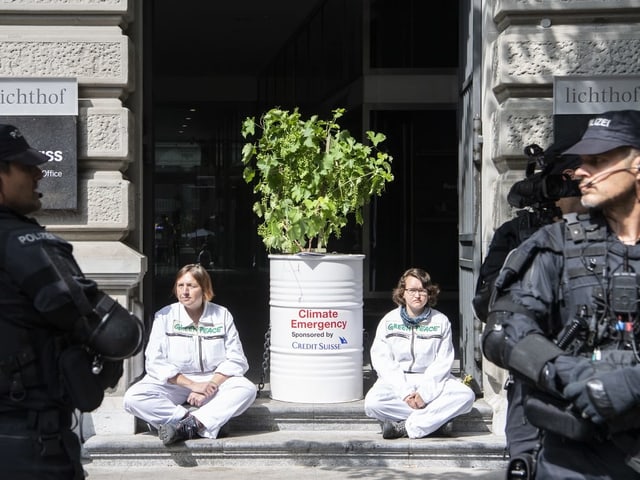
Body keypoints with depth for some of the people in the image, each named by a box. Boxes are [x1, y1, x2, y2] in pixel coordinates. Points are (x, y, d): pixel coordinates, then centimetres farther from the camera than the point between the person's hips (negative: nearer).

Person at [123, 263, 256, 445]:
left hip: (214, 381, 0)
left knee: (247, 389, -29)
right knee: (133, 398, -28)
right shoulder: (164, 316, 0)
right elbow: (155, 363, -8)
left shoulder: (222, 315, 2)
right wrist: (192, 384, -18)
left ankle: (186, 424, -36)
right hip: (172, 383, 0)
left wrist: (211, 386, -18)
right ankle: (208, 424, -32)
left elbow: (236, 360, -3)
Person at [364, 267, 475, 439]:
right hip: (397, 382, -1)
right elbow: (381, 361, -5)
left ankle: (405, 427, -25)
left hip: (432, 381, 1)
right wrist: (405, 392, -17)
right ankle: (436, 417, -18)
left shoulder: (441, 321, 4)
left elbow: (443, 362, -3)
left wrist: (425, 392, -17)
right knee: (372, 402, -31)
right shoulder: (389, 321, 4)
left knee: (466, 395, -27)